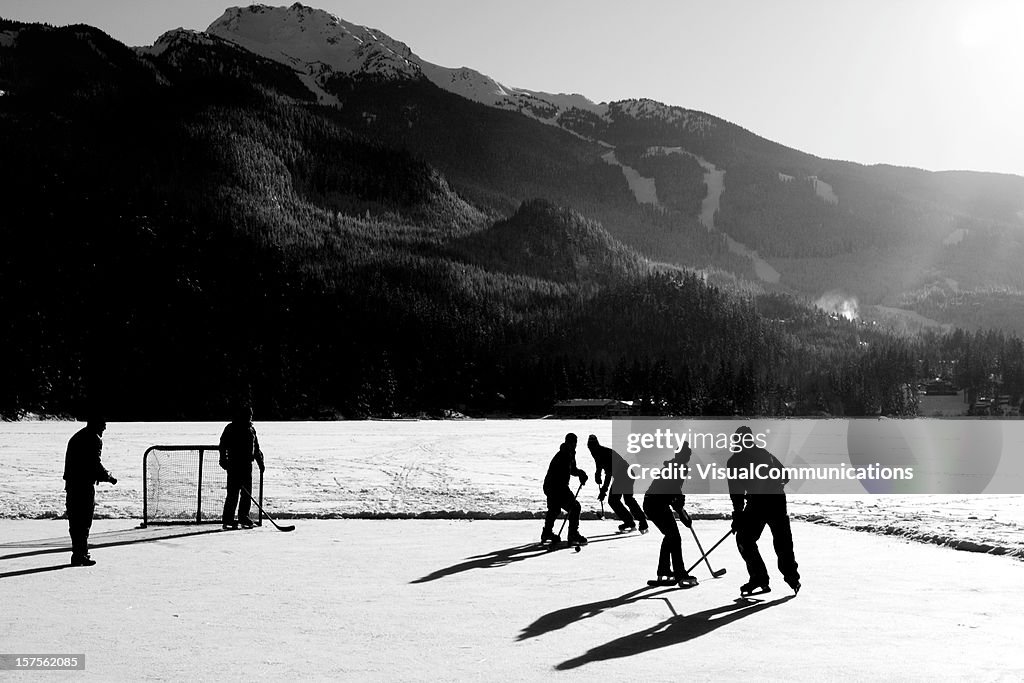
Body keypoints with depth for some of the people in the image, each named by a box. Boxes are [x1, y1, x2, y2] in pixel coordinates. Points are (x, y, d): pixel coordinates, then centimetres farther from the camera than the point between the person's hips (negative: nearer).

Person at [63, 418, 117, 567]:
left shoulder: (76, 437, 18)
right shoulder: (95, 439, -10)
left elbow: (69, 462, 20)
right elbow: (95, 464, -16)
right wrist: (109, 477, -2)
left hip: (71, 483, 8)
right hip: (85, 484, -8)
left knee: (74, 521, 14)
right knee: (84, 521, -3)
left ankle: (78, 554, 22)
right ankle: (81, 556, -2)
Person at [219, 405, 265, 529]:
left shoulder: (251, 429, 16)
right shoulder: (231, 428, -2)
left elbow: (256, 448, 23)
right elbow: (223, 445, -7)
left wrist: (260, 462, 20)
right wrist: (224, 460, -18)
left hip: (247, 465, 6)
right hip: (234, 464, -6)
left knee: (247, 493, 6)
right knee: (233, 493, -7)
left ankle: (244, 518, 15)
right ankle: (228, 520, -2)